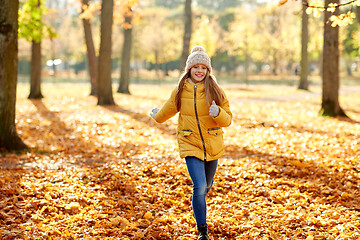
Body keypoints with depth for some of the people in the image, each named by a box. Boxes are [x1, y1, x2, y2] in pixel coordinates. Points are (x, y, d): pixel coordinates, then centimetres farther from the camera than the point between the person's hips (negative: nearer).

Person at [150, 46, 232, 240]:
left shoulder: (215, 91, -5)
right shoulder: (180, 92, -2)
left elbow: (228, 120, -4)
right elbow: (168, 110, 17)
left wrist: (218, 113, -24)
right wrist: (157, 117, 33)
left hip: (212, 145, 1)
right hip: (190, 145, -1)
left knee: (206, 186, 16)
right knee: (199, 187, -14)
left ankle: (198, 203, 53)